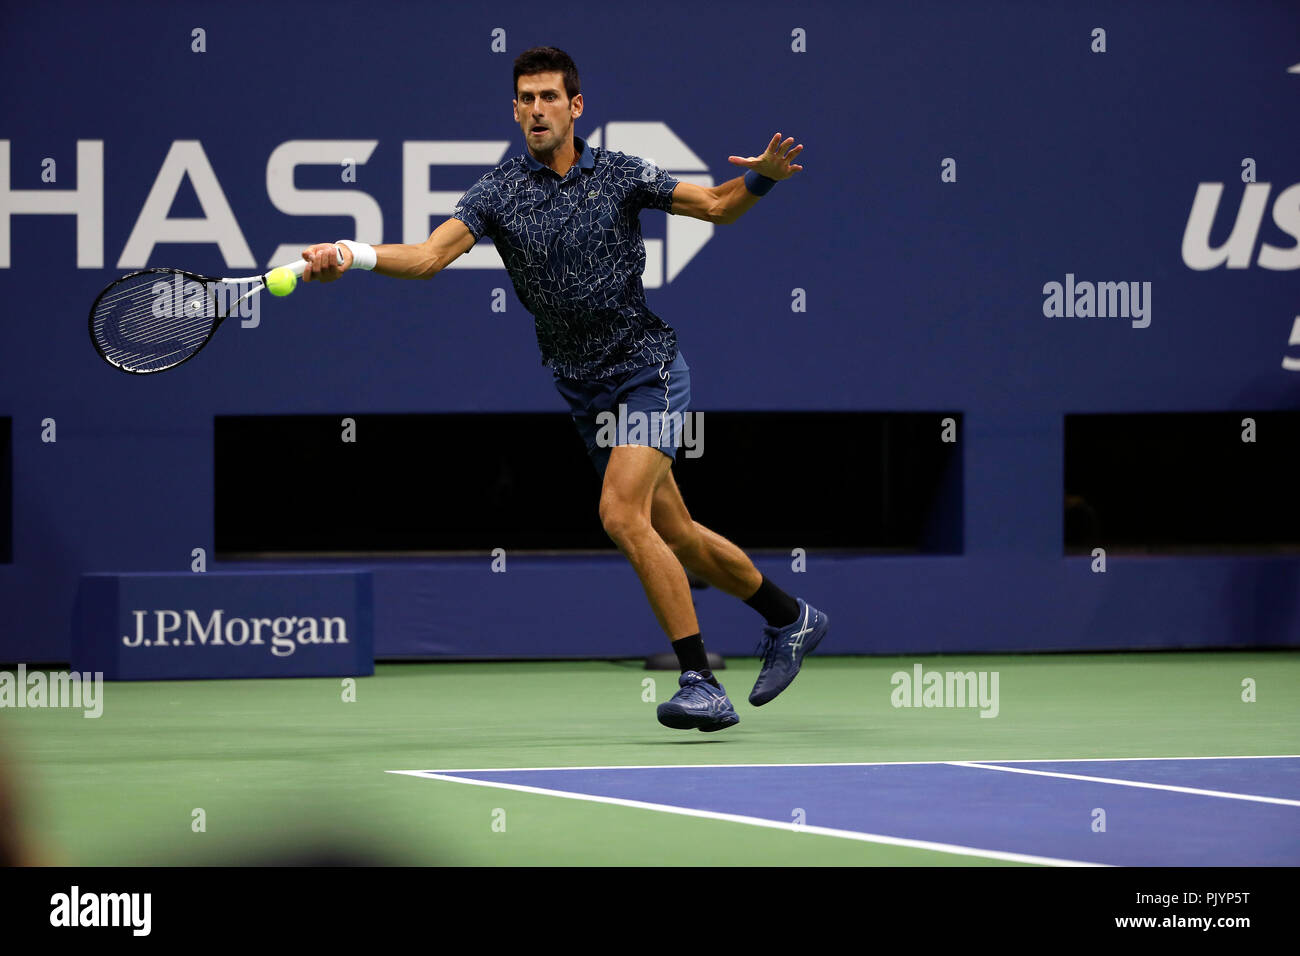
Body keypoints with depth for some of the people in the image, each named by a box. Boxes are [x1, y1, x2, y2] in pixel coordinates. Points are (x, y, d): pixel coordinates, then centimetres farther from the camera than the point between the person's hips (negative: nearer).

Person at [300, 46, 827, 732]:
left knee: (621, 514, -22)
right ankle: (791, 619, 36)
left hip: (649, 370, -4)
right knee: (674, 535, 13)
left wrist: (760, 178, -15)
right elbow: (429, 256, -17)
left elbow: (716, 206, 7)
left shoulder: (619, 175, -4)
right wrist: (350, 257, -34)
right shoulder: (498, 191, -3)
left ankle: (701, 684, -18)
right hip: (585, 390, 4)